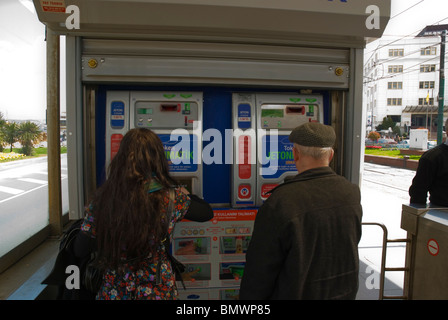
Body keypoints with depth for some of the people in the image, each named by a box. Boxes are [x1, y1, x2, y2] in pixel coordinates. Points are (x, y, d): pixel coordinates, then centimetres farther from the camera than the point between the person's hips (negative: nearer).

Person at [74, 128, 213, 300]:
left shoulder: (102, 197, -12)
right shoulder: (169, 198, -18)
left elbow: (80, 250, -6)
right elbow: (207, 212, -3)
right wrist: (186, 195, 15)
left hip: (113, 291, 2)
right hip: (156, 291, -1)